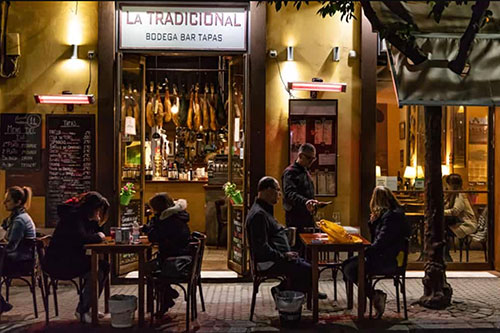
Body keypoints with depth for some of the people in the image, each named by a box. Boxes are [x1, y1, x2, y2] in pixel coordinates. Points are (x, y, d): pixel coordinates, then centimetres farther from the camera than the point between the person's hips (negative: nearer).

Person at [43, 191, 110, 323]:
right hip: (58, 262, -10)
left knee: (104, 266, -5)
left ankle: (85, 307, 2)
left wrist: (96, 221, -1)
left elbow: (97, 234, 16)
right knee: (96, 272, -24)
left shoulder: (83, 217, 14)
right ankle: (82, 311, -12)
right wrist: (98, 236, -13)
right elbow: (82, 238, -30)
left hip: (72, 259, 10)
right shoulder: (73, 216, -17)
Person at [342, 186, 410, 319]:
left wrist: (364, 253, -14)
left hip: (389, 261, -11)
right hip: (382, 256, 11)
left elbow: (381, 242, -21)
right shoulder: (384, 214, 15)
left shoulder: (392, 216, -17)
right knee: (346, 264, 2)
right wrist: (373, 221, 7)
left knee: (350, 269, -20)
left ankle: (375, 296, -10)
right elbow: (375, 236, 23)